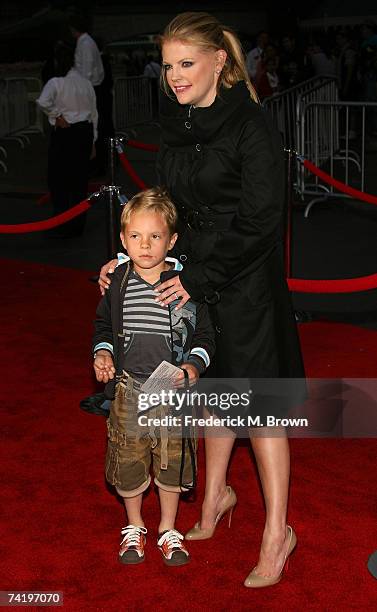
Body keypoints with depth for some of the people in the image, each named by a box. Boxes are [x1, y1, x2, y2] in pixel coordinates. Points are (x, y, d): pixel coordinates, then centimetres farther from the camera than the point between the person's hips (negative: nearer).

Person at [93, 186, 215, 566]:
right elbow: (103, 325, 13)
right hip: (129, 389, 1)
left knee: (172, 461, 11)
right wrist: (102, 352, -4)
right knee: (128, 461, 11)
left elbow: (204, 333, 0)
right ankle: (134, 527, 35)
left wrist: (194, 365, -16)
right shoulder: (117, 283, -2)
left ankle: (168, 529, 32)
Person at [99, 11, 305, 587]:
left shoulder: (251, 126, -16)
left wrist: (199, 277, -18)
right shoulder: (176, 123, 6)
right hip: (194, 283, 6)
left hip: (245, 285, -6)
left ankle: (277, 533, 15)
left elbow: (260, 224, -18)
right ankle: (216, 495, 40)